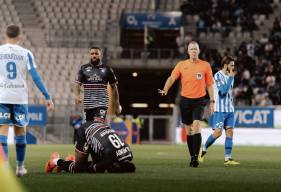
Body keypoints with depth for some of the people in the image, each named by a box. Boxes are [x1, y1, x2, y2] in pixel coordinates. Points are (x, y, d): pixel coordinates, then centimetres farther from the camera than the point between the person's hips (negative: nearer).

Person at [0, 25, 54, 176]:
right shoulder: (26, 54, 2)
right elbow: (36, 77, -3)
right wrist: (47, 97, -1)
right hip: (20, 97, 1)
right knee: (20, 132, 14)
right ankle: (20, 167, 21)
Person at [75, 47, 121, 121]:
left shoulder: (107, 70, 7)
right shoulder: (84, 68, 10)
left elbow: (113, 87, 12)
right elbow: (78, 84, 5)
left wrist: (117, 104, 12)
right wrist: (77, 95, -15)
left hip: (102, 103, -2)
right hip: (88, 104, 3)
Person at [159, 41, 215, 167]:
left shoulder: (205, 65, 2)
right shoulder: (182, 65, 3)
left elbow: (209, 84, 6)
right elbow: (172, 78, -6)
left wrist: (212, 101, 2)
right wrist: (165, 90, -24)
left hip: (199, 100, -2)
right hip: (185, 100, 2)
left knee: (196, 126, -18)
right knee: (188, 129, 8)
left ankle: (196, 157, -20)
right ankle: (192, 157, 19)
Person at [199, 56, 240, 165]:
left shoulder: (230, 76, 15)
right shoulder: (218, 76, -9)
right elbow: (223, 91, -20)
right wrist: (230, 77, -17)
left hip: (229, 110, 7)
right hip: (220, 110, -7)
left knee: (230, 132, -1)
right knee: (217, 132, -11)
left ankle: (227, 158, -1)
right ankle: (203, 150, 11)